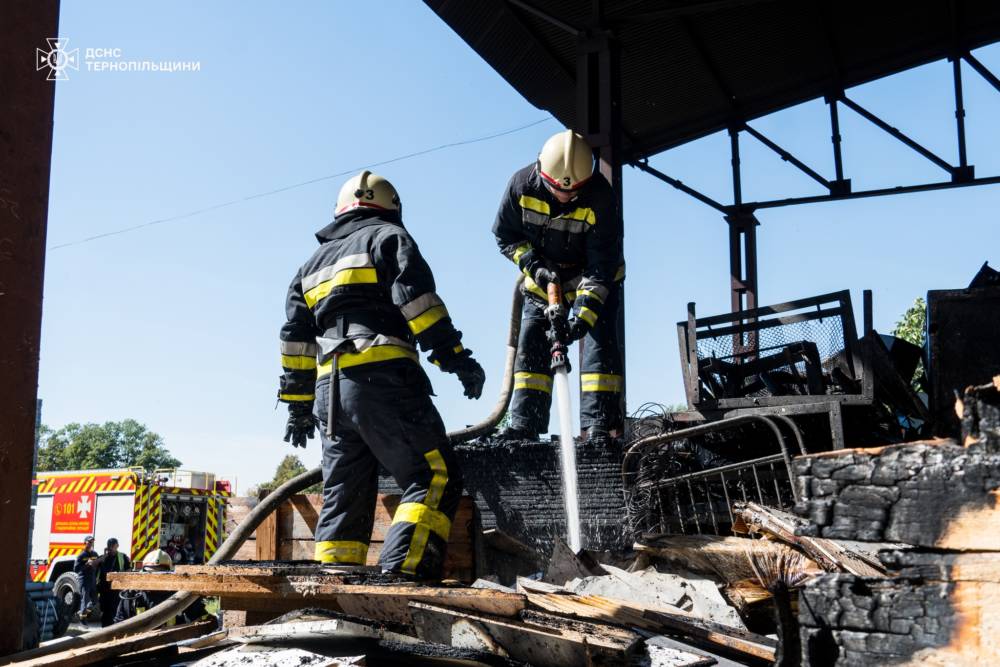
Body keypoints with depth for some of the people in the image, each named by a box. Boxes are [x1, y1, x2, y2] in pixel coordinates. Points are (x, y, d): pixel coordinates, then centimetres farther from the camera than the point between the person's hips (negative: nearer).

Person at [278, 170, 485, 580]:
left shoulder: (314, 263, 29)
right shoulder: (389, 237, 10)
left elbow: (295, 338, 24)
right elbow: (416, 297, -8)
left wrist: (298, 407, 25)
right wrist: (456, 357, -11)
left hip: (329, 389, 7)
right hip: (382, 380, -7)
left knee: (343, 499, 11)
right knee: (436, 478, -8)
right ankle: (402, 575, -22)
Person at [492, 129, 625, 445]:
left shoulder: (600, 195, -30)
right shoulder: (522, 184, -23)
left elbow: (603, 264, -29)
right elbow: (505, 235, -6)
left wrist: (584, 312, -37)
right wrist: (534, 266, -20)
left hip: (594, 277, -3)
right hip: (543, 277, 3)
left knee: (600, 341, -15)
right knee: (531, 342, -3)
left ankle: (599, 424, -14)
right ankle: (525, 421, 2)